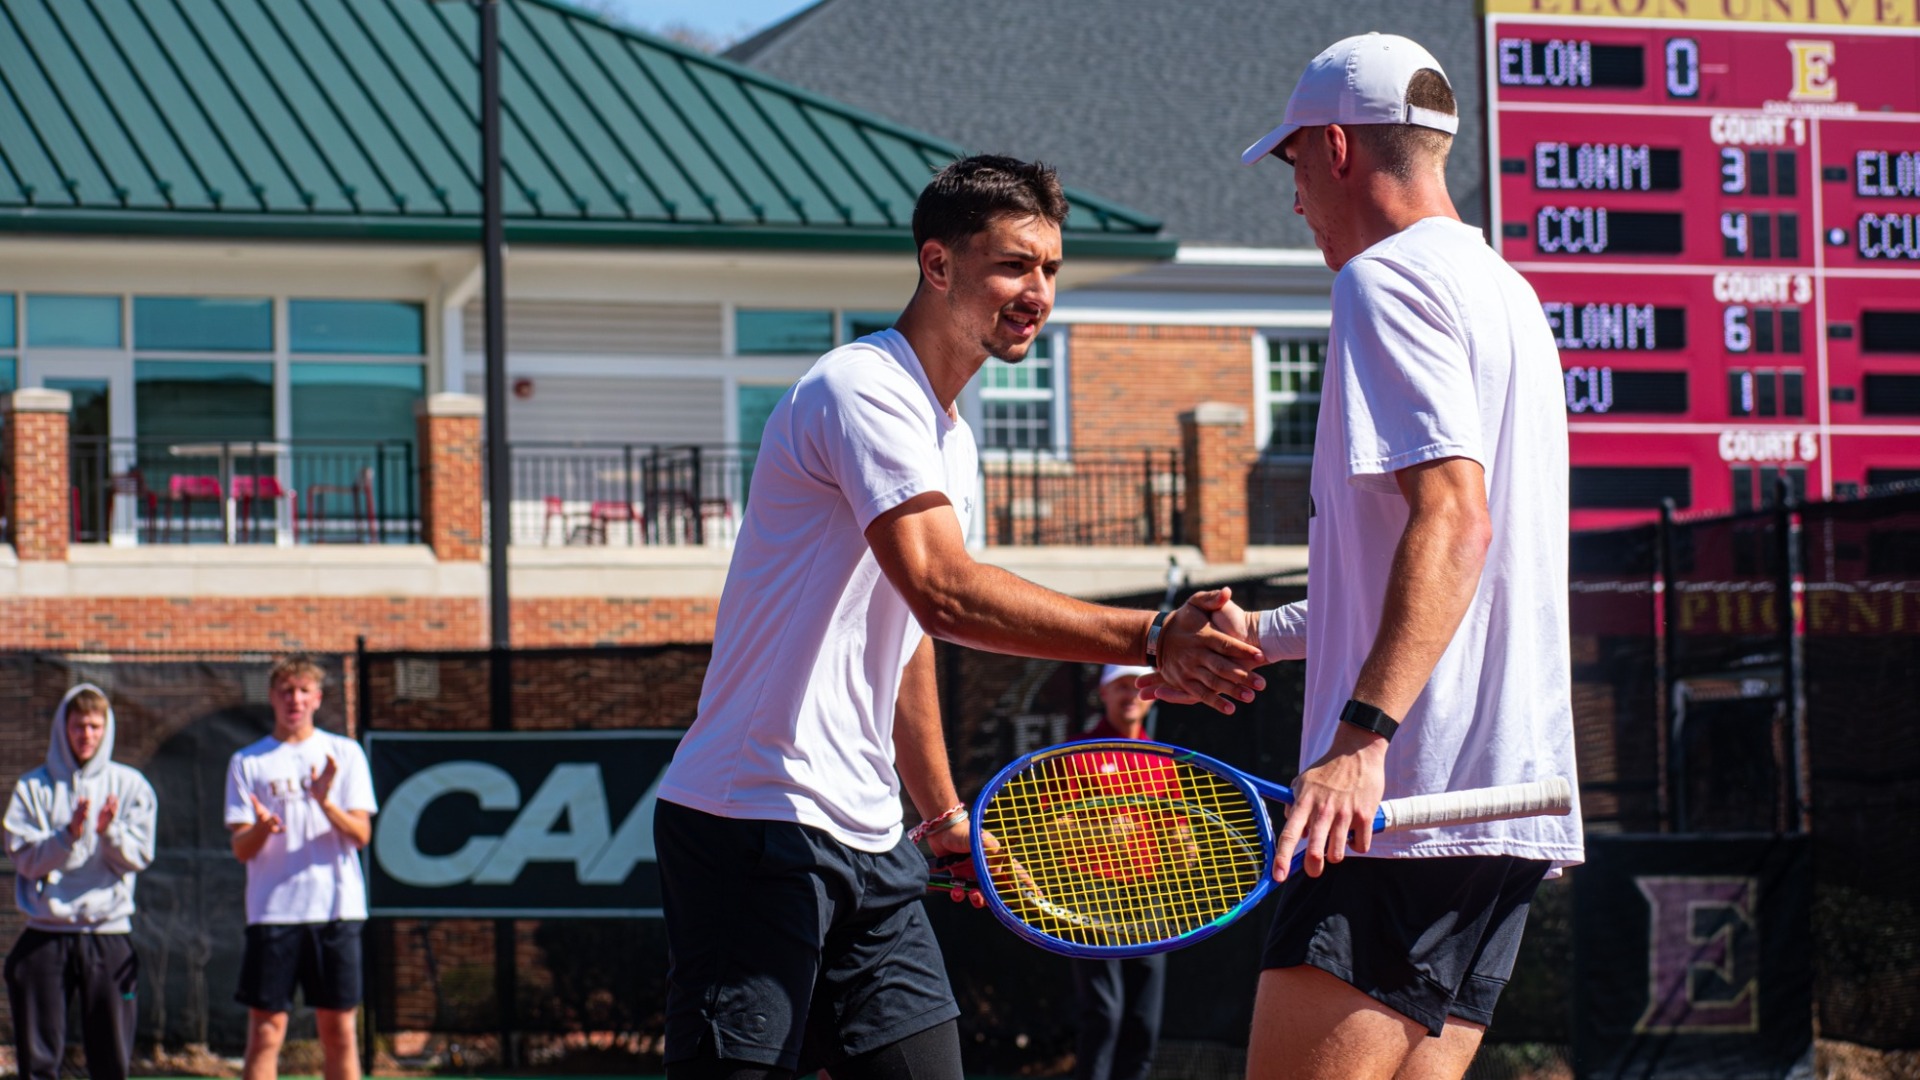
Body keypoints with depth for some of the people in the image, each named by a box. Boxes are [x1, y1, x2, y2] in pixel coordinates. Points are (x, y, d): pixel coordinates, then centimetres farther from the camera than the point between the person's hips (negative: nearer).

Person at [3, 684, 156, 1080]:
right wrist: (69, 834, -19)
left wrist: (110, 832, -21)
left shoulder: (130, 785, 6)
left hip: (109, 935, 0)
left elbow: (139, 855, -2)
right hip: (45, 935, 0)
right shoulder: (33, 787, 5)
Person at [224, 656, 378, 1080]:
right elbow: (241, 849, 2)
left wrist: (325, 802, -19)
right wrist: (261, 827, -20)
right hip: (272, 912, 0)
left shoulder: (344, 754, 7)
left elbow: (361, 834, -1)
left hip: (336, 909, 0)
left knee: (338, 1030, 3)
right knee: (265, 1030, -3)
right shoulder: (248, 763, 7)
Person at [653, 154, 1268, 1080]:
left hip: (867, 842, 9)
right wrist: (1150, 641, -33)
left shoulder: (951, 438, 19)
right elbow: (945, 593, -28)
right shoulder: (863, 389, -13)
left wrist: (944, 814, 23)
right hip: (757, 827, -9)